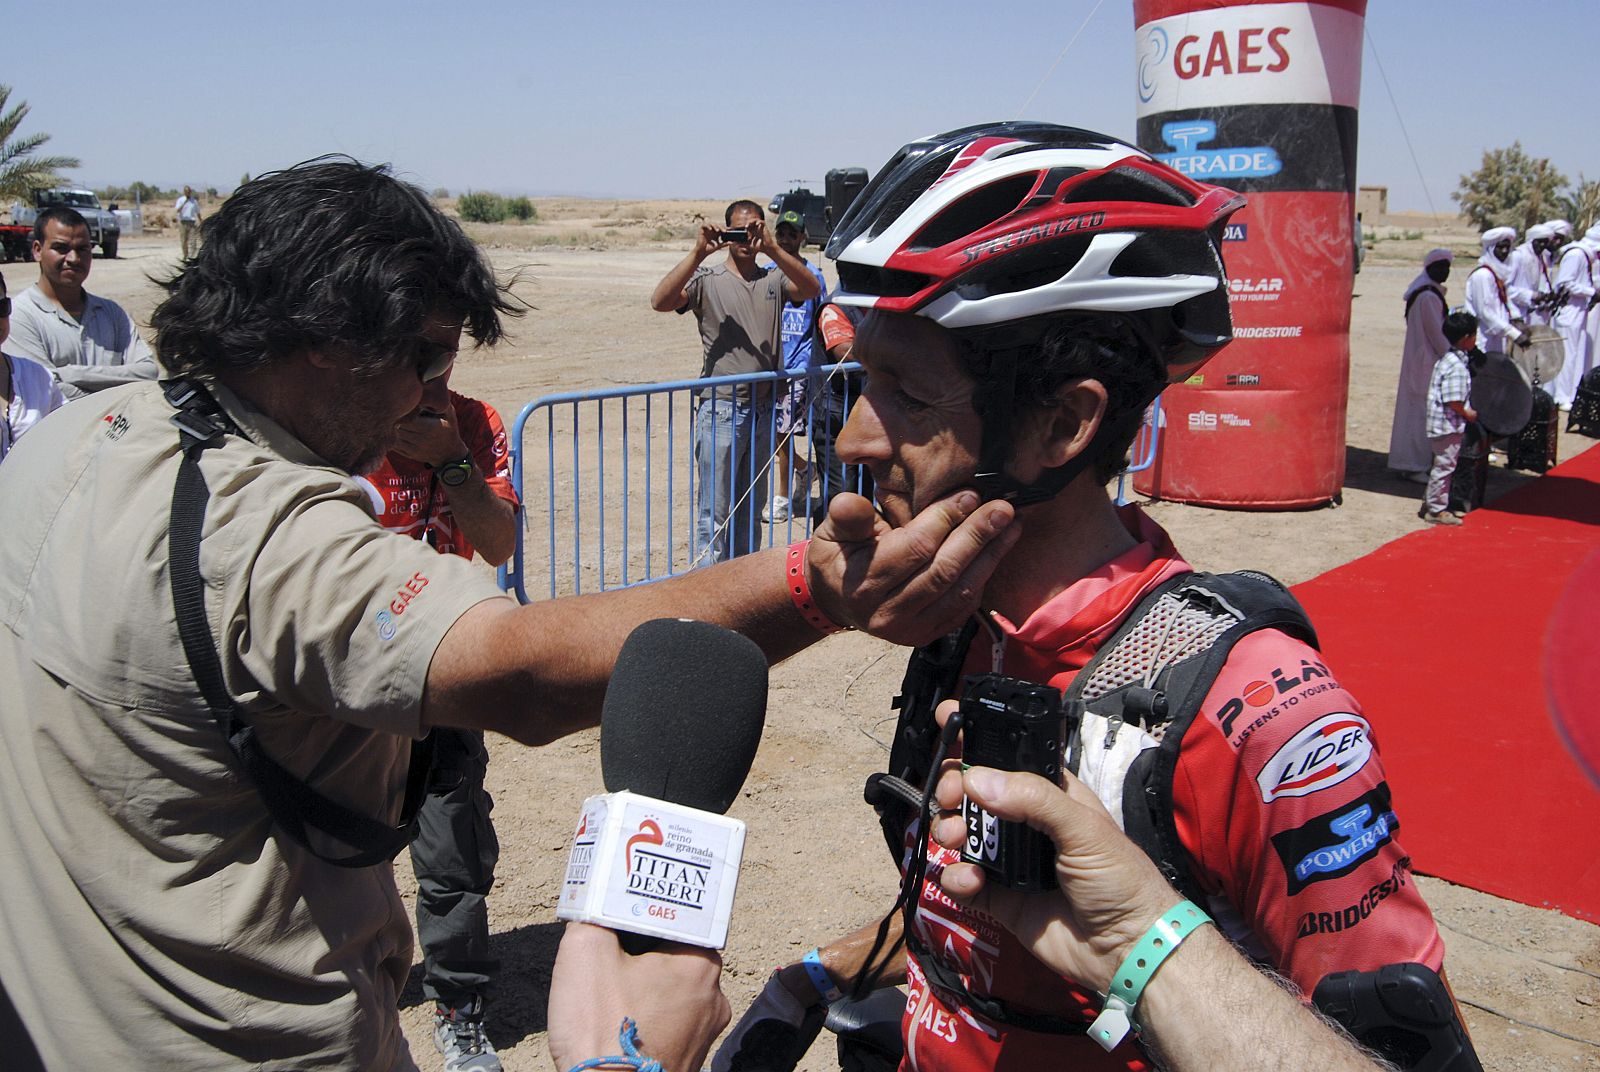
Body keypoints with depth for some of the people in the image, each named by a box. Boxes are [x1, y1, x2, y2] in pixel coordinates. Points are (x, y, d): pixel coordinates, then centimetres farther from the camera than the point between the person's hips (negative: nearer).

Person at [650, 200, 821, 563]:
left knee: (751, 507, 14)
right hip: (720, 409, -4)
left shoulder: (774, 280, 10)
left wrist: (773, 250, -21)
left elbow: (811, 289, -10)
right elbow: (660, 301, -15)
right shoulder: (707, 280, 1)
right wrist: (698, 253, -20)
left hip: (762, 409, 4)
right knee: (714, 513, -3)